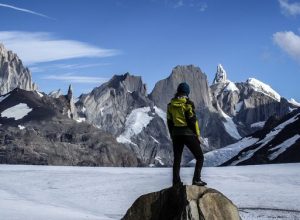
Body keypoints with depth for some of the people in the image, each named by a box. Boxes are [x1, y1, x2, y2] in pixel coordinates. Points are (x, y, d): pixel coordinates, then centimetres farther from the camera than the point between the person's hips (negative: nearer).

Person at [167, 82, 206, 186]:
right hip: (188, 134, -5)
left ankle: (176, 182, 10)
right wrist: (197, 135, -3)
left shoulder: (171, 105, 5)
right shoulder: (188, 104, -11)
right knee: (199, 157, 5)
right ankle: (196, 179, -7)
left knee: (177, 159, 14)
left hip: (176, 135, 5)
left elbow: (169, 122, 11)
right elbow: (193, 121, -11)